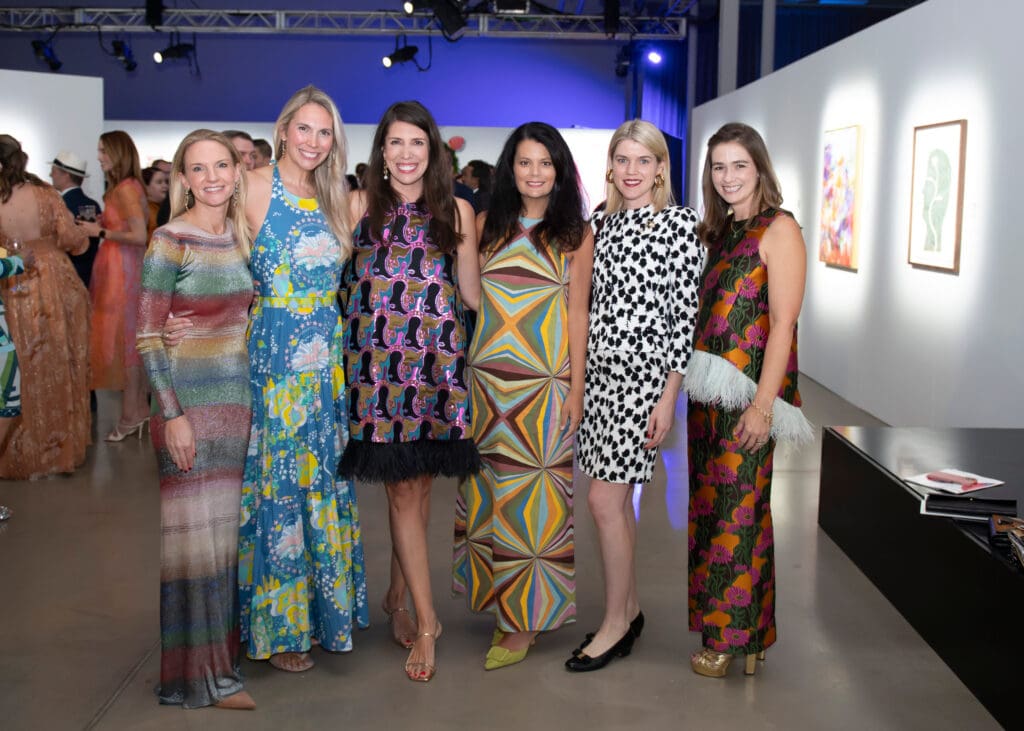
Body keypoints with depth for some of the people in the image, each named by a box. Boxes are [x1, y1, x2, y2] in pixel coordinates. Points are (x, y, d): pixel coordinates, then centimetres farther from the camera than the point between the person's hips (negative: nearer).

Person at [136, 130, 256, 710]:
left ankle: (219, 657, 26)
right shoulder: (171, 241, -10)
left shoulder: (239, 236, 9)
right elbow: (147, 335, -12)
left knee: (223, 531, 13)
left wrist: (246, 400, 14)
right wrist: (173, 415, -17)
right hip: (188, 401, -6)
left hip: (236, 401, 7)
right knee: (194, 534, -1)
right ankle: (195, 676, 11)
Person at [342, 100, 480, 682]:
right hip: (379, 360, -1)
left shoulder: (456, 211, 10)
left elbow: (472, 294, 9)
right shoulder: (360, 206, 7)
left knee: (420, 484, 7)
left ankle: (398, 595, 27)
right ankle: (425, 622, 3)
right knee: (403, 487, -3)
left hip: (437, 360, 2)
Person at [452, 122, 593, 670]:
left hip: (545, 379, -3)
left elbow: (577, 312, 0)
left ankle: (524, 621, 9)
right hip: (486, 376, 3)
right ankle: (497, 598, 22)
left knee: (532, 492, -1)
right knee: (488, 487, 7)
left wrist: (577, 388, -4)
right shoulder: (488, 225, 9)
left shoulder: (575, 233, 2)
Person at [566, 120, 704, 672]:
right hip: (597, 369, 6)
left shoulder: (680, 223, -7)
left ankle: (616, 624, 9)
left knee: (605, 500, -6)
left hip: (643, 372, -6)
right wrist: (576, 375, 13)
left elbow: (686, 314, -10)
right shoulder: (601, 222, 11)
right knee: (616, 495, 13)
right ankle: (629, 607, 27)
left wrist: (668, 397, -14)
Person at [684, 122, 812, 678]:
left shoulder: (778, 228, -8)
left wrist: (763, 404, -20)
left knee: (738, 507, 0)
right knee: (711, 502, 12)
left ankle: (736, 633, 13)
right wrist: (693, 383, 6)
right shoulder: (718, 231, 15)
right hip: (709, 388, 7)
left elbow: (783, 322, -15)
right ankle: (717, 618, 25)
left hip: (750, 387, -7)